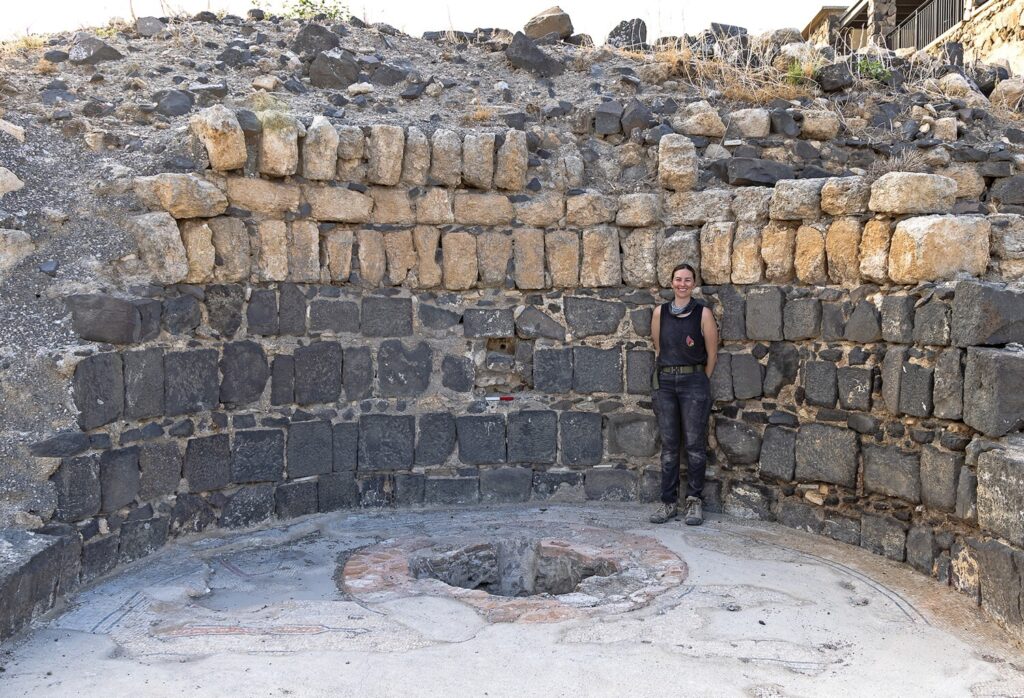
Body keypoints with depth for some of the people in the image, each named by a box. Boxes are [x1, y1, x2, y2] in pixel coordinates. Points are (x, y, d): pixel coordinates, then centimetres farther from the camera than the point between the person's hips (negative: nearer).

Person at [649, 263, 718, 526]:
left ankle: (694, 502, 8)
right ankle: (668, 502, 12)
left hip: (694, 382, -3)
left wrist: (700, 382, 7)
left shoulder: (703, 313, -2)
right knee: (668, 445, 6)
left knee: (694, 444, -1)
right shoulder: (660, 312, 7)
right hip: (665, 382, 3)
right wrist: (664, 376, 11)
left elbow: (712, 354, 2)